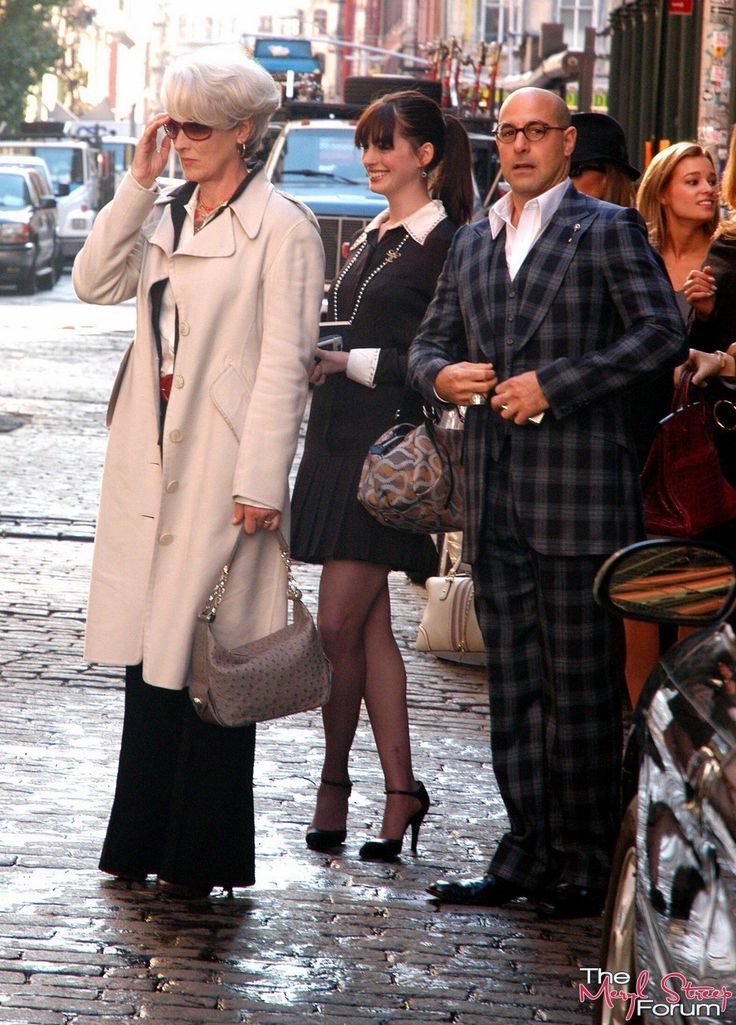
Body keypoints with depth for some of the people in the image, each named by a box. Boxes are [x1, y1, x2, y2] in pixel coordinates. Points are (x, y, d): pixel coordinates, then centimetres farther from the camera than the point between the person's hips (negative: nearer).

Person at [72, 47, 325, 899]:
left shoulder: (280, 228, -8)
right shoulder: (163, 215, 13)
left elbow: (284, 362, -11)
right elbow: (96, 283, 2)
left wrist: (259, 481, -15)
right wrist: (136, 184, -2)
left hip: (223, 460, -7)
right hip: (150, 453, 7)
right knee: (148, 644, 10)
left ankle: (202, 852, 5)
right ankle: (144, 837, 19)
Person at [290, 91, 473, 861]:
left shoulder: (447, 244, -8)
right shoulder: (373, 239, 18)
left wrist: (351, 363, -14)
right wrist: (324, 361, 6)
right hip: (342, 441, 9)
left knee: (338, 624, -9)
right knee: (369, 626, 7)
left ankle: (335, 781, 4)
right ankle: (399, 790, 10)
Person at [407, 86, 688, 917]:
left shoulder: (607, 230, 0)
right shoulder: (471, 244, 18)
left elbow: (663, 335, -10)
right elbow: (428, 342, 22)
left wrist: (554, 383, -15)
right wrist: (441, 373, -2)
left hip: (577, 486, -6)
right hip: (496, 494, 6)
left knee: (582, 683, -2)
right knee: (512, 683, 9)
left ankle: (583, 863, 4)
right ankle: (527, 851, 15)